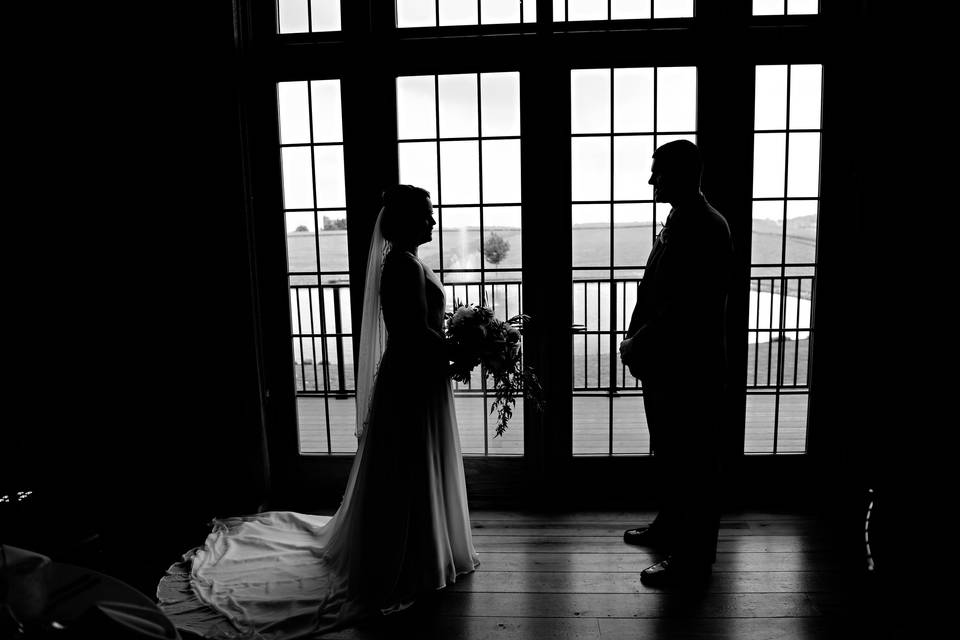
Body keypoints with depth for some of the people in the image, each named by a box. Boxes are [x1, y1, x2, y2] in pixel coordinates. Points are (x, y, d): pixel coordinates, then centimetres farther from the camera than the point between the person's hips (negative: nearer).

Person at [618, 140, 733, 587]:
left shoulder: (704, 229, -19)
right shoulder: (679, 221, 12)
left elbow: (684, 307, -24)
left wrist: (638, 345, -17)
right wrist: (635, 339, 7)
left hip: (690, 367, -10)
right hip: (665, 363, 10)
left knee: (693, 460, 3)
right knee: (668, 452, 21)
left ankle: (693, 557, 16)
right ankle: (669, 527, 39)